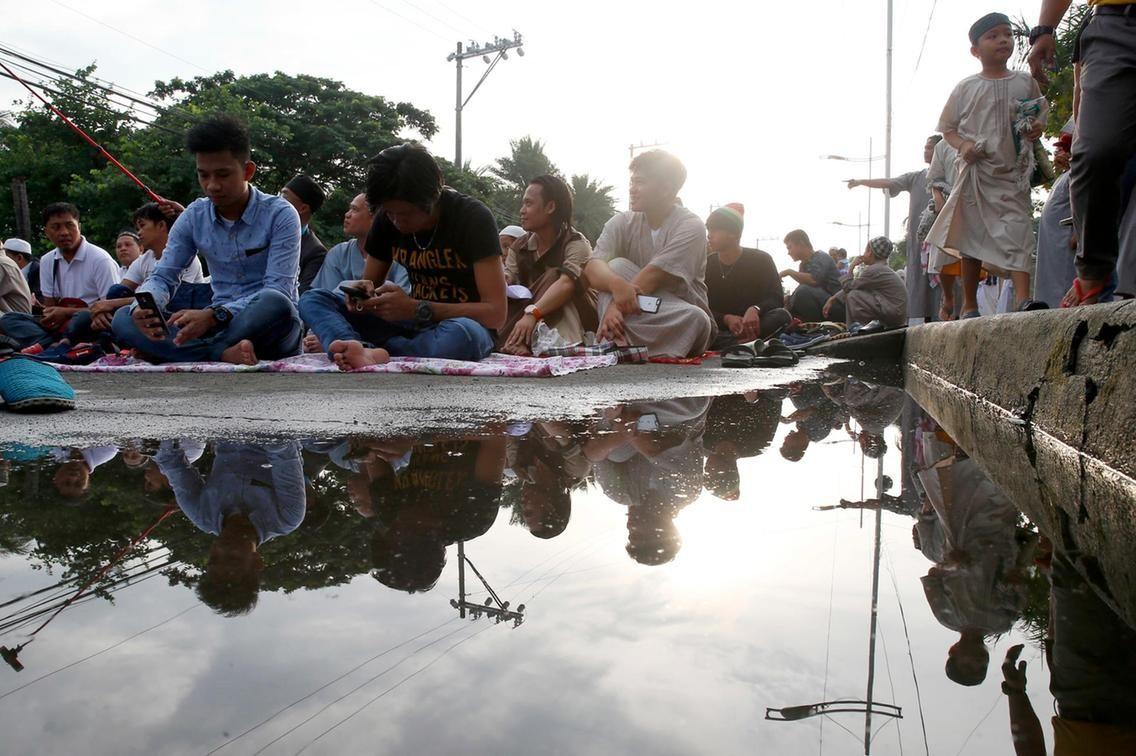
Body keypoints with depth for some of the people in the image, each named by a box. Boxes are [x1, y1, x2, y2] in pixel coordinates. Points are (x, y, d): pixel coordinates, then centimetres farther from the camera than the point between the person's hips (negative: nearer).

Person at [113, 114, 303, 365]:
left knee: (274, 305, -39)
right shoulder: (194, 217, 5)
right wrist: (143, 308, -21)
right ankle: (224, 353, -33)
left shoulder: (280, 215, -10)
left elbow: (278, 291, -19)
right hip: (219, 324, 5)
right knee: (123, 319, -14)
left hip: (267, 326, -4)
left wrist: (214, 315, -33)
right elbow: (163, 276, 5)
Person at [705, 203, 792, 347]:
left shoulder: (760, 259, 1)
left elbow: (776, 297, -6)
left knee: (781, 316, -32)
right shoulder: (706, 264, 5)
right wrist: (726, 319, -24)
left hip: (752, 325, 0)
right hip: (722, 328, 1)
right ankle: (745, 344, -46)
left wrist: (755, 309, -30)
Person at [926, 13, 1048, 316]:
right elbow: (948, 128, 8)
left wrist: (1037, 129, -6)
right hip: (977, 169, 0)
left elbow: (1039, 117, 18)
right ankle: (969, 304, 16)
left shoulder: (1025, 82, 8)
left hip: (1014, 171, 1)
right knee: (972, 235, 5)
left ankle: (1022, 297, -23)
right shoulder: (966, 87, 3)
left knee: (1017, 228, -14)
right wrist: (963, 145, -12)